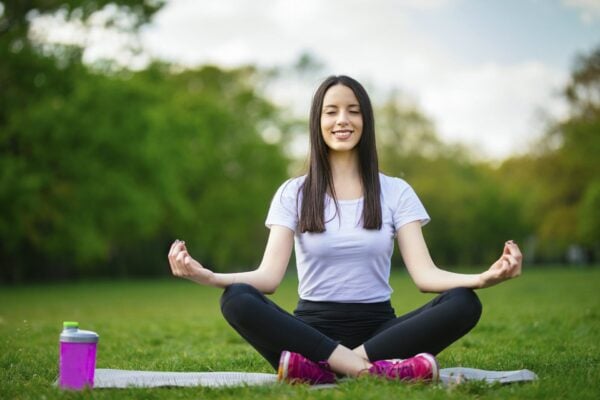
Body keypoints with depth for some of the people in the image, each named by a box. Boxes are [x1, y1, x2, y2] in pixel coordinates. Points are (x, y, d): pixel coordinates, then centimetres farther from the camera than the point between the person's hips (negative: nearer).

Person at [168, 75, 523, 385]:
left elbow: (424, 274, -4)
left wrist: (483, 278, -25)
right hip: (313, 329, -1)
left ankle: (320, 367, -32)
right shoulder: (293, 194, 6)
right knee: (237, 299, -30)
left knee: (463, 304, -27)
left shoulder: (396, 192, 7)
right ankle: (375, 370, -36)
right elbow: (269, 276, -6)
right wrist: (207, 276, -26)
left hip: (378, 330, 1)